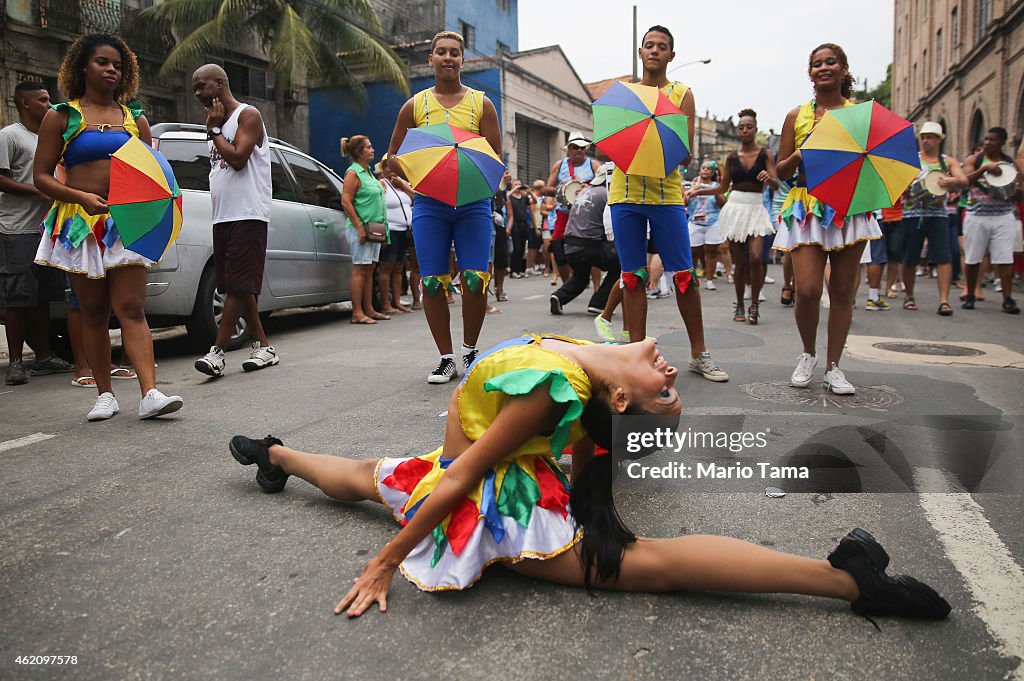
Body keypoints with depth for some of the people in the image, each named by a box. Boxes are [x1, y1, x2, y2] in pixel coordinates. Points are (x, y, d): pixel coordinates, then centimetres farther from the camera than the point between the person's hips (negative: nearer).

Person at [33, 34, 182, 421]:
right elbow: (41, 176, 3)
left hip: (127, 223, 1)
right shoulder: (62, 116, 7)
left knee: (131, 308, -8)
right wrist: (82, 198, -15)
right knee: (93, 312, 3)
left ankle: (150, 395, -17)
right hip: (80, 224, -1)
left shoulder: (135, 118, 16)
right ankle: (105, 395, 10)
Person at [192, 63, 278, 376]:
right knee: (237, 287, 8)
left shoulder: (248, 115, -1)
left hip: (248, 215, -9)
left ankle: (217, 352, -14)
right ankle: (263, 347, 14)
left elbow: (238, 158, -14)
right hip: (223, 216, 9)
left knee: (238, 285, -11)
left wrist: (213, 130, -5)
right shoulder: (219, 122, 23)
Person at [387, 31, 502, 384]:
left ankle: (470, 351, 13)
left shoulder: (481, 103, 10)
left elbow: (496, 158, 8)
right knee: (432, 282, -2)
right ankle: (446, 358, 11)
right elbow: (393, 159, 14)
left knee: (475, 280, -8)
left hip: (473, 202, -1)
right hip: (429, 204, 1)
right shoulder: (415, 106, 11)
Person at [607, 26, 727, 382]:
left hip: (666, 194, -1)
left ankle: (699, 354, 10)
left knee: (684, 275, -3)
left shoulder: (682, 94, 9)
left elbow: (685, 154, 1)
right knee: (633, 276, 3)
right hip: (625, 193, 2)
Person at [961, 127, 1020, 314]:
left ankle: (1008, 299, -4)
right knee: (972, 259, 4)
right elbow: (966, 180, -13)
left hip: (1003, 216, 1)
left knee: (1005, 259, -5)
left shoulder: (1010, 163, 9)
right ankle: (970, 296, 17)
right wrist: (984, 168, -27)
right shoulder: (975, 159, 5)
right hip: (977, 215, -1)